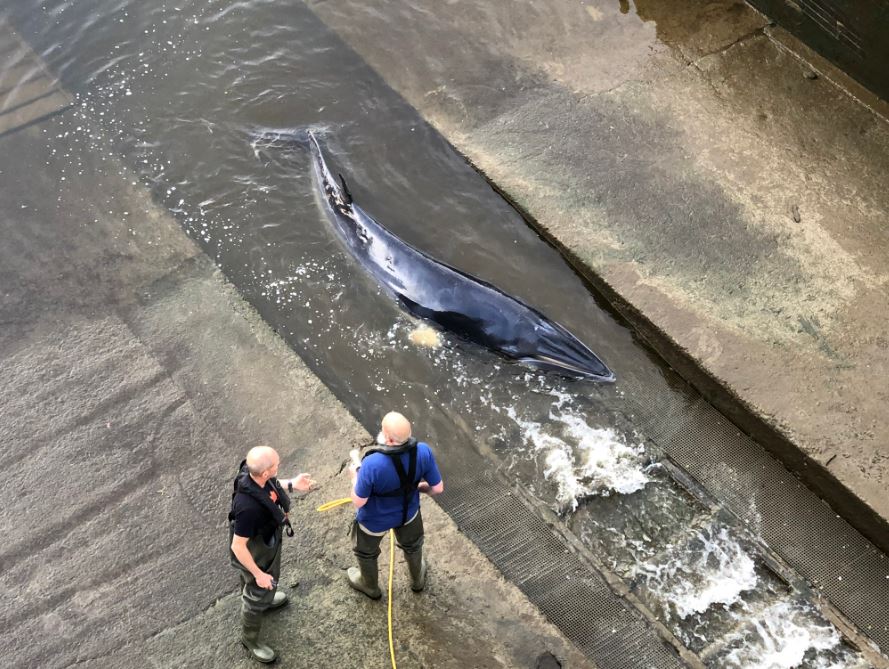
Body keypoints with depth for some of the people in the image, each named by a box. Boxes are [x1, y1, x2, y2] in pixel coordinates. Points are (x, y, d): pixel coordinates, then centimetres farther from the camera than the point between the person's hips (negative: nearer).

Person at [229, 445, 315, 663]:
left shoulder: (253, 472, -25)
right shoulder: (248, 507, -47)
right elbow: (238, 547, -33)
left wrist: (291, 484, -7)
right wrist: (258, 574, -21)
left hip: (266, 541, 7)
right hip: (255, 554, -7)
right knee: (258, 595, 20)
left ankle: (263, 598, 68)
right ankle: (250, 639, 47)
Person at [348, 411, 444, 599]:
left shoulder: (372, 464, -42)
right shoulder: (423, 452, -31)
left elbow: (358, 502, -26)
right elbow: (438, 488, -17)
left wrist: (355, 475, -8)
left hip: (375, 520, -3)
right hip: (408, 513, 3)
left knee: (366, 552, 32)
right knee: (412, 545, 36)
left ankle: (370, 587, 59)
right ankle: (417, 580, 63)